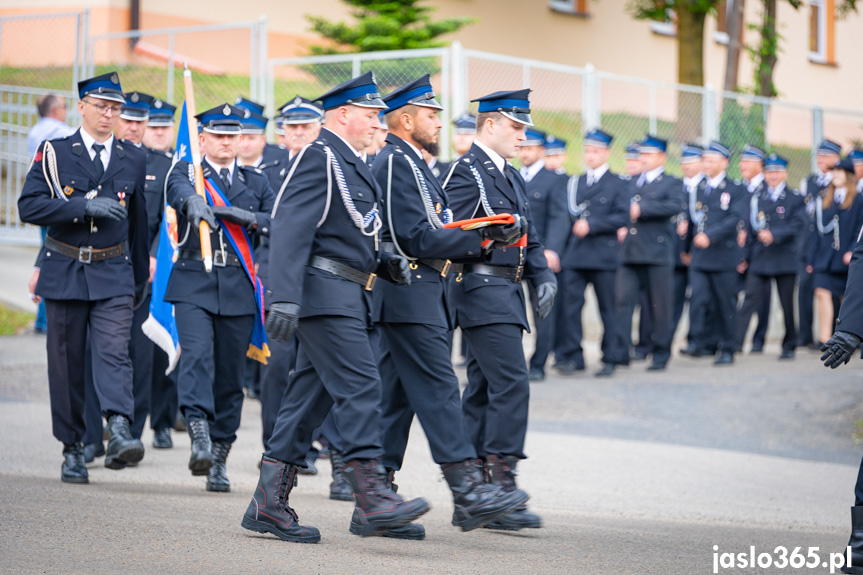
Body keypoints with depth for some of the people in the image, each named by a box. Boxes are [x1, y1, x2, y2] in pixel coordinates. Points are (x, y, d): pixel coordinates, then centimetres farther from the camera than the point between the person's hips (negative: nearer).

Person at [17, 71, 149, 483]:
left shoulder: (133, 159, 9)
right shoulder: (54, 153, 2)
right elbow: (29, 206, -10)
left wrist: (141, 277, 23)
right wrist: (84, 206, -19)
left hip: (114, 274, 0)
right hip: (65, 272, 0)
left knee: (114, 351, -17)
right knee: (66, 362, 4)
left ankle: (120, 433, -33)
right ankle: (72, 449, 12)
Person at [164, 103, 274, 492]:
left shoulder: (255, 181, 16)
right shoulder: (186, 171, 7)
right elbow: (179, 190, -18)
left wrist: (249, 218, -14)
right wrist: (193, 202, -42)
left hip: (239, 288, 3)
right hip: (194, 284, -3)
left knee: (229, 373, 4)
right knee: (196, 356, -22)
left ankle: (219, 459, 13)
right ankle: (199, 439, -33)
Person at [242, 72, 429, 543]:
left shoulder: (351, 164, 21)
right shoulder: (319, 157, -10)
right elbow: (290, 227, -19)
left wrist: (385, 264, 11)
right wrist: (284, 297, -27)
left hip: (347, 299, 10)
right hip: (325, 295, -10)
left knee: (313, 394, 8)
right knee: (359, 385, -14)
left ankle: (269, 504, 10)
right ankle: (372, 500, -16)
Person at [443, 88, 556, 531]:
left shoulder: (510, 177, 21)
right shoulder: (467, 171, -8)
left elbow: (526, 235, 22)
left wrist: (543, 275, 7)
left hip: (505, 291, 10)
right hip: (483, 289, -10)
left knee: (484, 388, 10)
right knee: (511, 382, -16)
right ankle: (501, 489, -17)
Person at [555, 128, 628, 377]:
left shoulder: (617, 184, 3)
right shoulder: (574, 182, 16)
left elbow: (622, 216, -7)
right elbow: (569, 215, 18)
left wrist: (591, 225, -13)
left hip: (604, 256, -3)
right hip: (575, 255, 3)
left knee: (607, 309, 2)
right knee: (570, 304, -7)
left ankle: (609, 360, 9)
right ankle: (572, 356, -3)